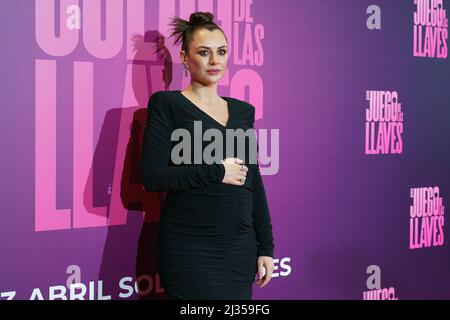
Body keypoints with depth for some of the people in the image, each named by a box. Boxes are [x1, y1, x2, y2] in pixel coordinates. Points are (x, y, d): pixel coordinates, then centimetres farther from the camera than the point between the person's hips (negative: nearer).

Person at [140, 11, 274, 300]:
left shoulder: (243, 110, 11)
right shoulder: (167, 104, -3)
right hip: (189, 248, -5)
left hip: (241, 247, 5)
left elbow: (254, 182, 12)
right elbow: (152, 176, -12)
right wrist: (216, 171, -14)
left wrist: (265, 246, 8)